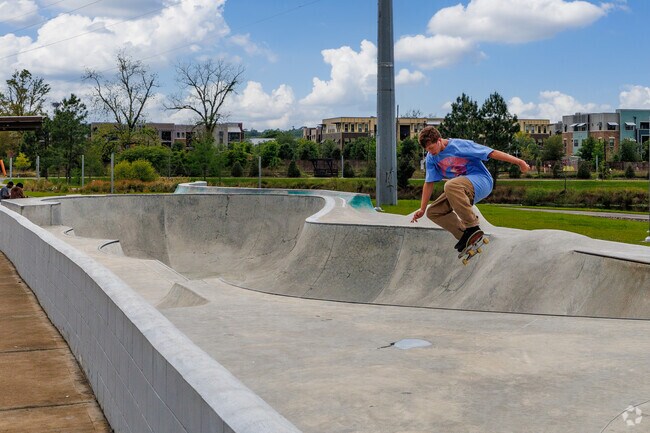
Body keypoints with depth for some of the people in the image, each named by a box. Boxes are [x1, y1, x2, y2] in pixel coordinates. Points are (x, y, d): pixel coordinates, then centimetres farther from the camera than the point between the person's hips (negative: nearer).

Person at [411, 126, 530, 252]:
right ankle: (465, 236, -7)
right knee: (433, 212, -3)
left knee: (451, 185, -37)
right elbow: (429, 183, 10)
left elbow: (492, 153, -15)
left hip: (482, 181, -8)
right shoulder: (431, 158, 4)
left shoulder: (460, 145, -14)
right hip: (460, 189, 8)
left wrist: (519, 162, -19)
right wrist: (422, 209, 8)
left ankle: (472, 227, -28)